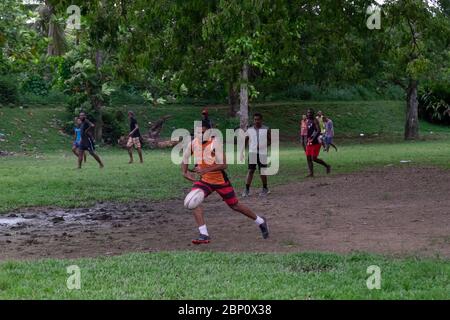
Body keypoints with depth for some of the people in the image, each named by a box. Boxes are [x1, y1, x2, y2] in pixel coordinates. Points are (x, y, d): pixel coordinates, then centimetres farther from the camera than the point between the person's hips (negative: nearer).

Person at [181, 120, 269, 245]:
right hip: (204, 181, 4)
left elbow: (223, 165, -28)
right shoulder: (194, 143, -8)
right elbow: (185, 158, 8)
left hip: (220, 181, -4)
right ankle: (204, 235, -20)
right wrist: (184, 172, -9)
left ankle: (261, 222, 34)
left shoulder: (215, 143, -23)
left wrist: (206, 170, -38)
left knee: (235, 205, 9)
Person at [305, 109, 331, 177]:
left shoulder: (315, 120, -12)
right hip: (309, 142, 8)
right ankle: (311, 173, 6)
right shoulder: (307, 121, 13)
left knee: (314, 158, -11)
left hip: (316, 142, -8)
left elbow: (318, 131, -23)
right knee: (308, 158, 2)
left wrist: (313, 139, -30)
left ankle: (327, 166, 8)